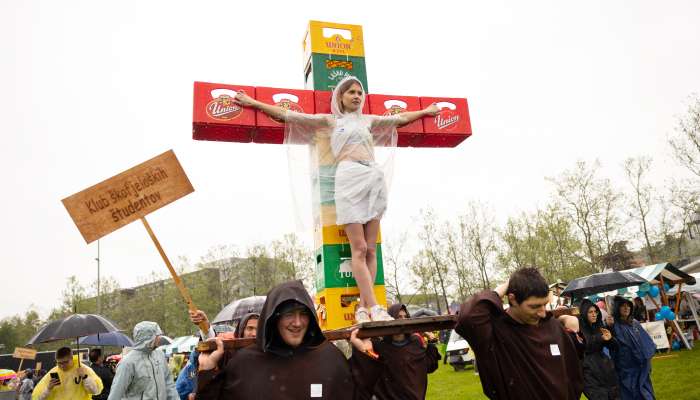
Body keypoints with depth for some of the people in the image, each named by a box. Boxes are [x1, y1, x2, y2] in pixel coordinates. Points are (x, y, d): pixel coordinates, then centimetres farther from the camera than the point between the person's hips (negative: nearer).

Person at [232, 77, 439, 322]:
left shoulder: (368, 120, 25)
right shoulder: (329, 121, 15)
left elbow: (400, 118, 37)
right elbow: (288, 115, 14)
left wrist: (424, 112, 45)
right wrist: (253, 103, 14)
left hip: (374, 178, 4)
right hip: (349, 179, -4)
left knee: (371, 249, -3)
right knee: (359, 249, -11)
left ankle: (363, 307, -1)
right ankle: (375, 307, -14)